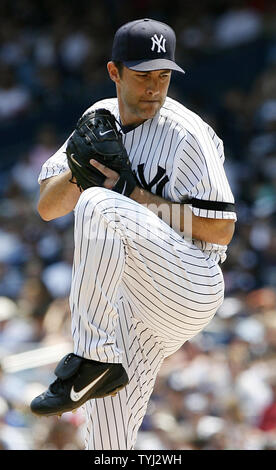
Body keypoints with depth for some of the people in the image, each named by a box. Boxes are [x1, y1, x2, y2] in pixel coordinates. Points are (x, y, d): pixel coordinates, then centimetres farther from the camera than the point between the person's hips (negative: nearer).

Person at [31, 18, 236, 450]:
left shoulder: (186, 134, -11)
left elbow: (222, 229, -14)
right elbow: (47, 207, 8)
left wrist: (135, 196, -16)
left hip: (189, 284, -7)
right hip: (127, 297, 7)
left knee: (99, 206, -30)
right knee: (109, 437, 5)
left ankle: (92, 359, -29)